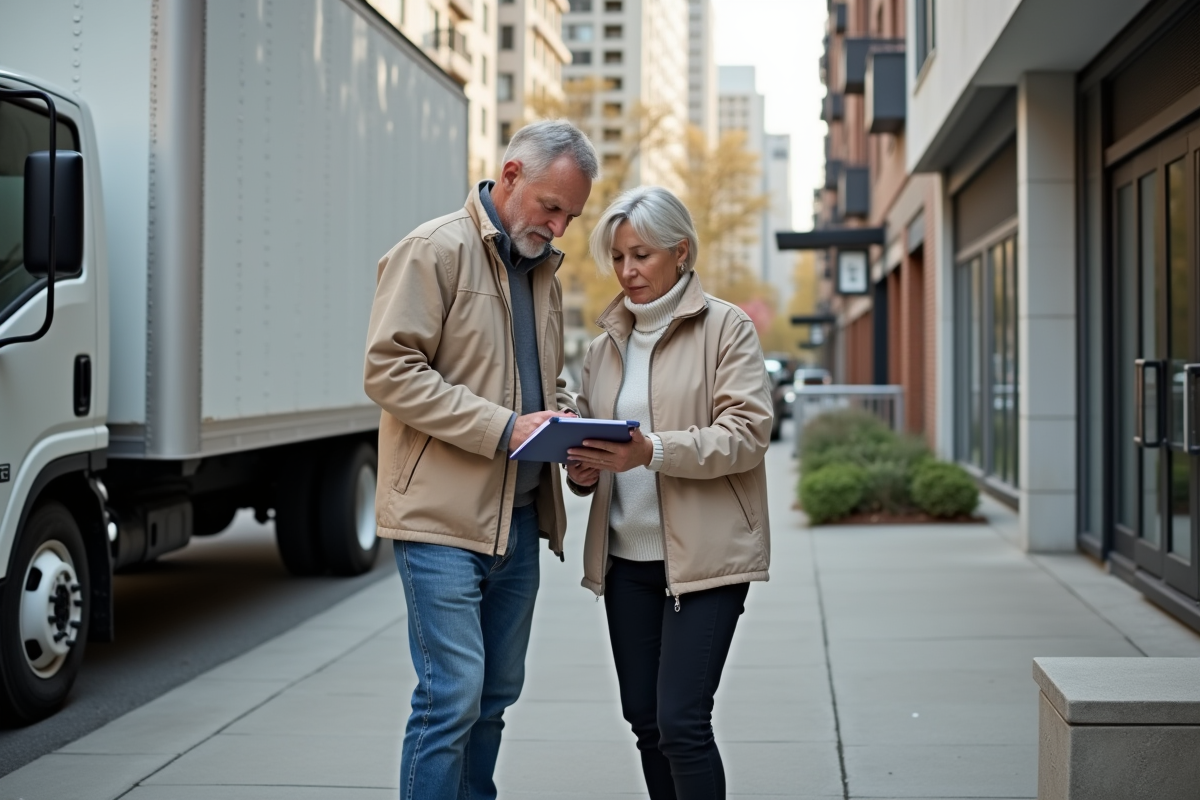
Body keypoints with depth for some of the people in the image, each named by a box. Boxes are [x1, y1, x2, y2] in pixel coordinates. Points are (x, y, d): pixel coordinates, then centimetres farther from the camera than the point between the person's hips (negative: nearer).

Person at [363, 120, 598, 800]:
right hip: (443, 512, -8)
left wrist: (566, 418, 4)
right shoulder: (436, 251, -8)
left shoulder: (543, 268, 17)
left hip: (519, 517, 8)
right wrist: (503, 428, -20)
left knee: (496, 693, 12)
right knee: (453, 693, -10)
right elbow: (390, 368, -16)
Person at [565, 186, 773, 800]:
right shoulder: (605, 344, 14)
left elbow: (747, 433, -12)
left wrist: (653, 451, -25)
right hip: (625, 556, 6)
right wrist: (581, 469, -5)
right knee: (644, 719, 11)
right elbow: (584, 430, 19)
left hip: (704, 556, -6)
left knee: (681, 723, -11)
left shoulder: (727, 327, -3)